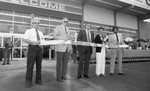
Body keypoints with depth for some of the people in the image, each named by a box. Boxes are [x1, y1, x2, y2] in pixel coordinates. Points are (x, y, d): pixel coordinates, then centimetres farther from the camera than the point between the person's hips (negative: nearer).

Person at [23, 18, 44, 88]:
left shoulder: (40, 33, 20)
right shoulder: (28, 31, 5)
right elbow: (25, 40, -8)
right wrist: (35, 42, -17)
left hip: (39, 48, 5)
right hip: (32, 48, -5)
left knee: (39, 65, 8)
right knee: (30, 65, -2)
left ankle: (38, 80, 20)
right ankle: (28, 81, 8)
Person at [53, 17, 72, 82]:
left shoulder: (67, 29, 22)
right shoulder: (58, 27, 2)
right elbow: (54, 36, -8)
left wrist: (70, 47, 13)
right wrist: (62, 38, -20)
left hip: (66, 48, 6)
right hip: (60, 48, -6)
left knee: (65, 62, 6)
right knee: (59, 62, -1)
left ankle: (64, 75, 18)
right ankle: (59, 77, 8)